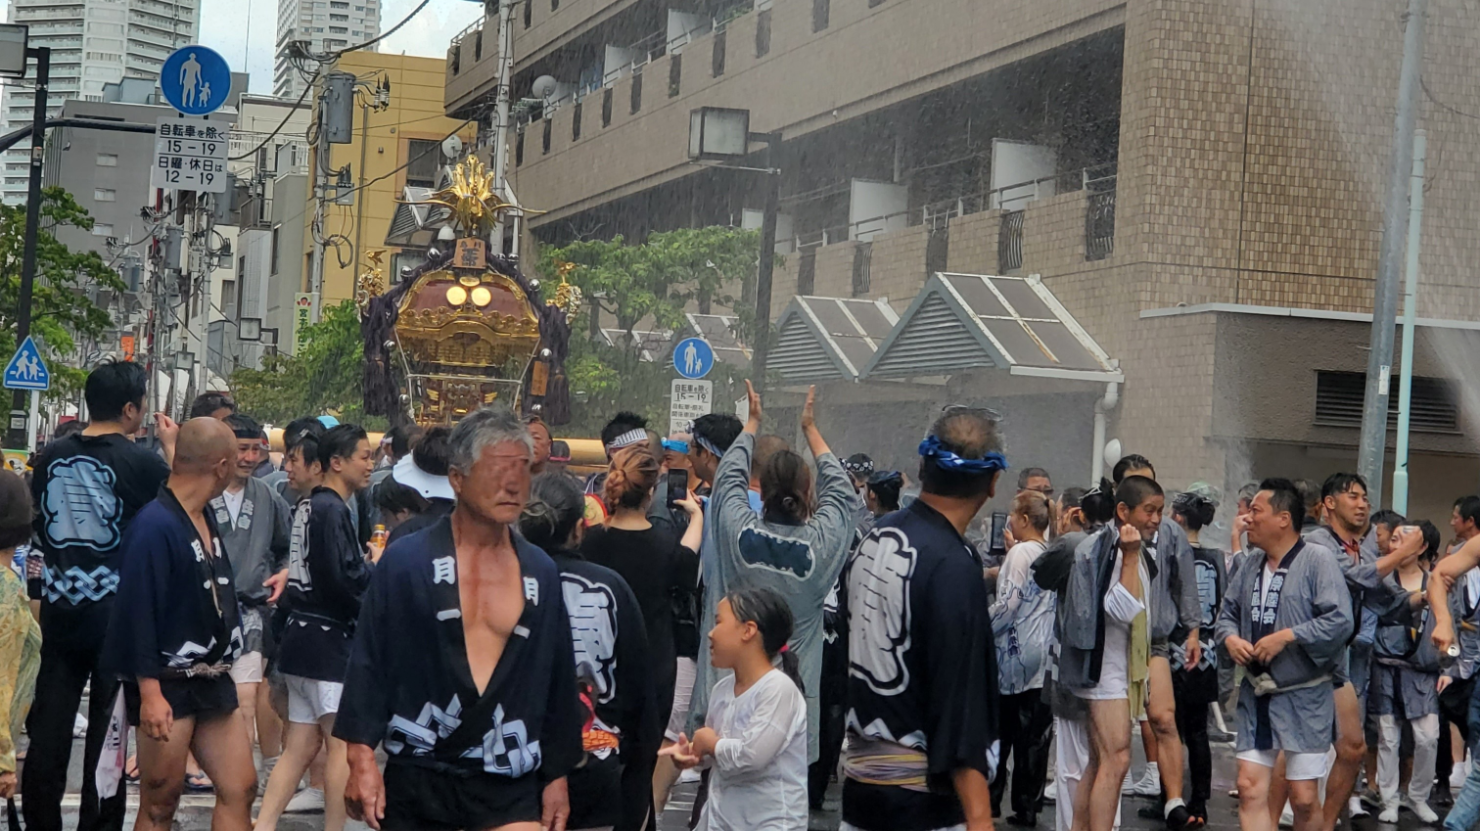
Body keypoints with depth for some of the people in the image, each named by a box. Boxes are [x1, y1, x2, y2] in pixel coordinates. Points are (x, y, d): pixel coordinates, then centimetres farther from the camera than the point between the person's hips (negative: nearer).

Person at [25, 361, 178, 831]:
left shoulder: (51, 457, 1)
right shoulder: (141, 463, -14)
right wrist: (170, 448, 9)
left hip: (59, 610, 4)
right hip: (117, 612, -4)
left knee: (50, 723, 9)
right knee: (108, 727, 6)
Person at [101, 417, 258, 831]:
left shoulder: (204, 515, 8)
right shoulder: (154, 525, -19)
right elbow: (138, 614, -22)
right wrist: (150, 694, -23)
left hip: (211, 683, 8)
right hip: (167, 688, -8)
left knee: (240, 789, 9)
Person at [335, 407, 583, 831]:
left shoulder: (541, 573, 8)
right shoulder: (407, 561, -3)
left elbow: (559, 680, 12)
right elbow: (368, 664, -4)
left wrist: (557, 774, 11)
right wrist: (361, 758, -9)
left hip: (510, 784, 2)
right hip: (417, 776, -2)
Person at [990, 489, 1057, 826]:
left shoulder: (1021, 552, -12)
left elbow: (1008, 603, -16)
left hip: (1013, 652, -6)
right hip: (1043, 654, 6)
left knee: (998, 729, 7)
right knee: (1034, 734, 6)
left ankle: (989, 799, 13)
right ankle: (1027, 807, 7)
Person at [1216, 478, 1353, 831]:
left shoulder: (1317, 558, -12)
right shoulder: (1251, 567, 9)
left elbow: (1339, 620, -20)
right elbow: (1227, 613, 18)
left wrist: (1286, 637, -21)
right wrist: (1230, 638, -4)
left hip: (1304, 696, -6)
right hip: (1256, 694, 6)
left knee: (1303, 798, 0)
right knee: (1250, 789, 0)